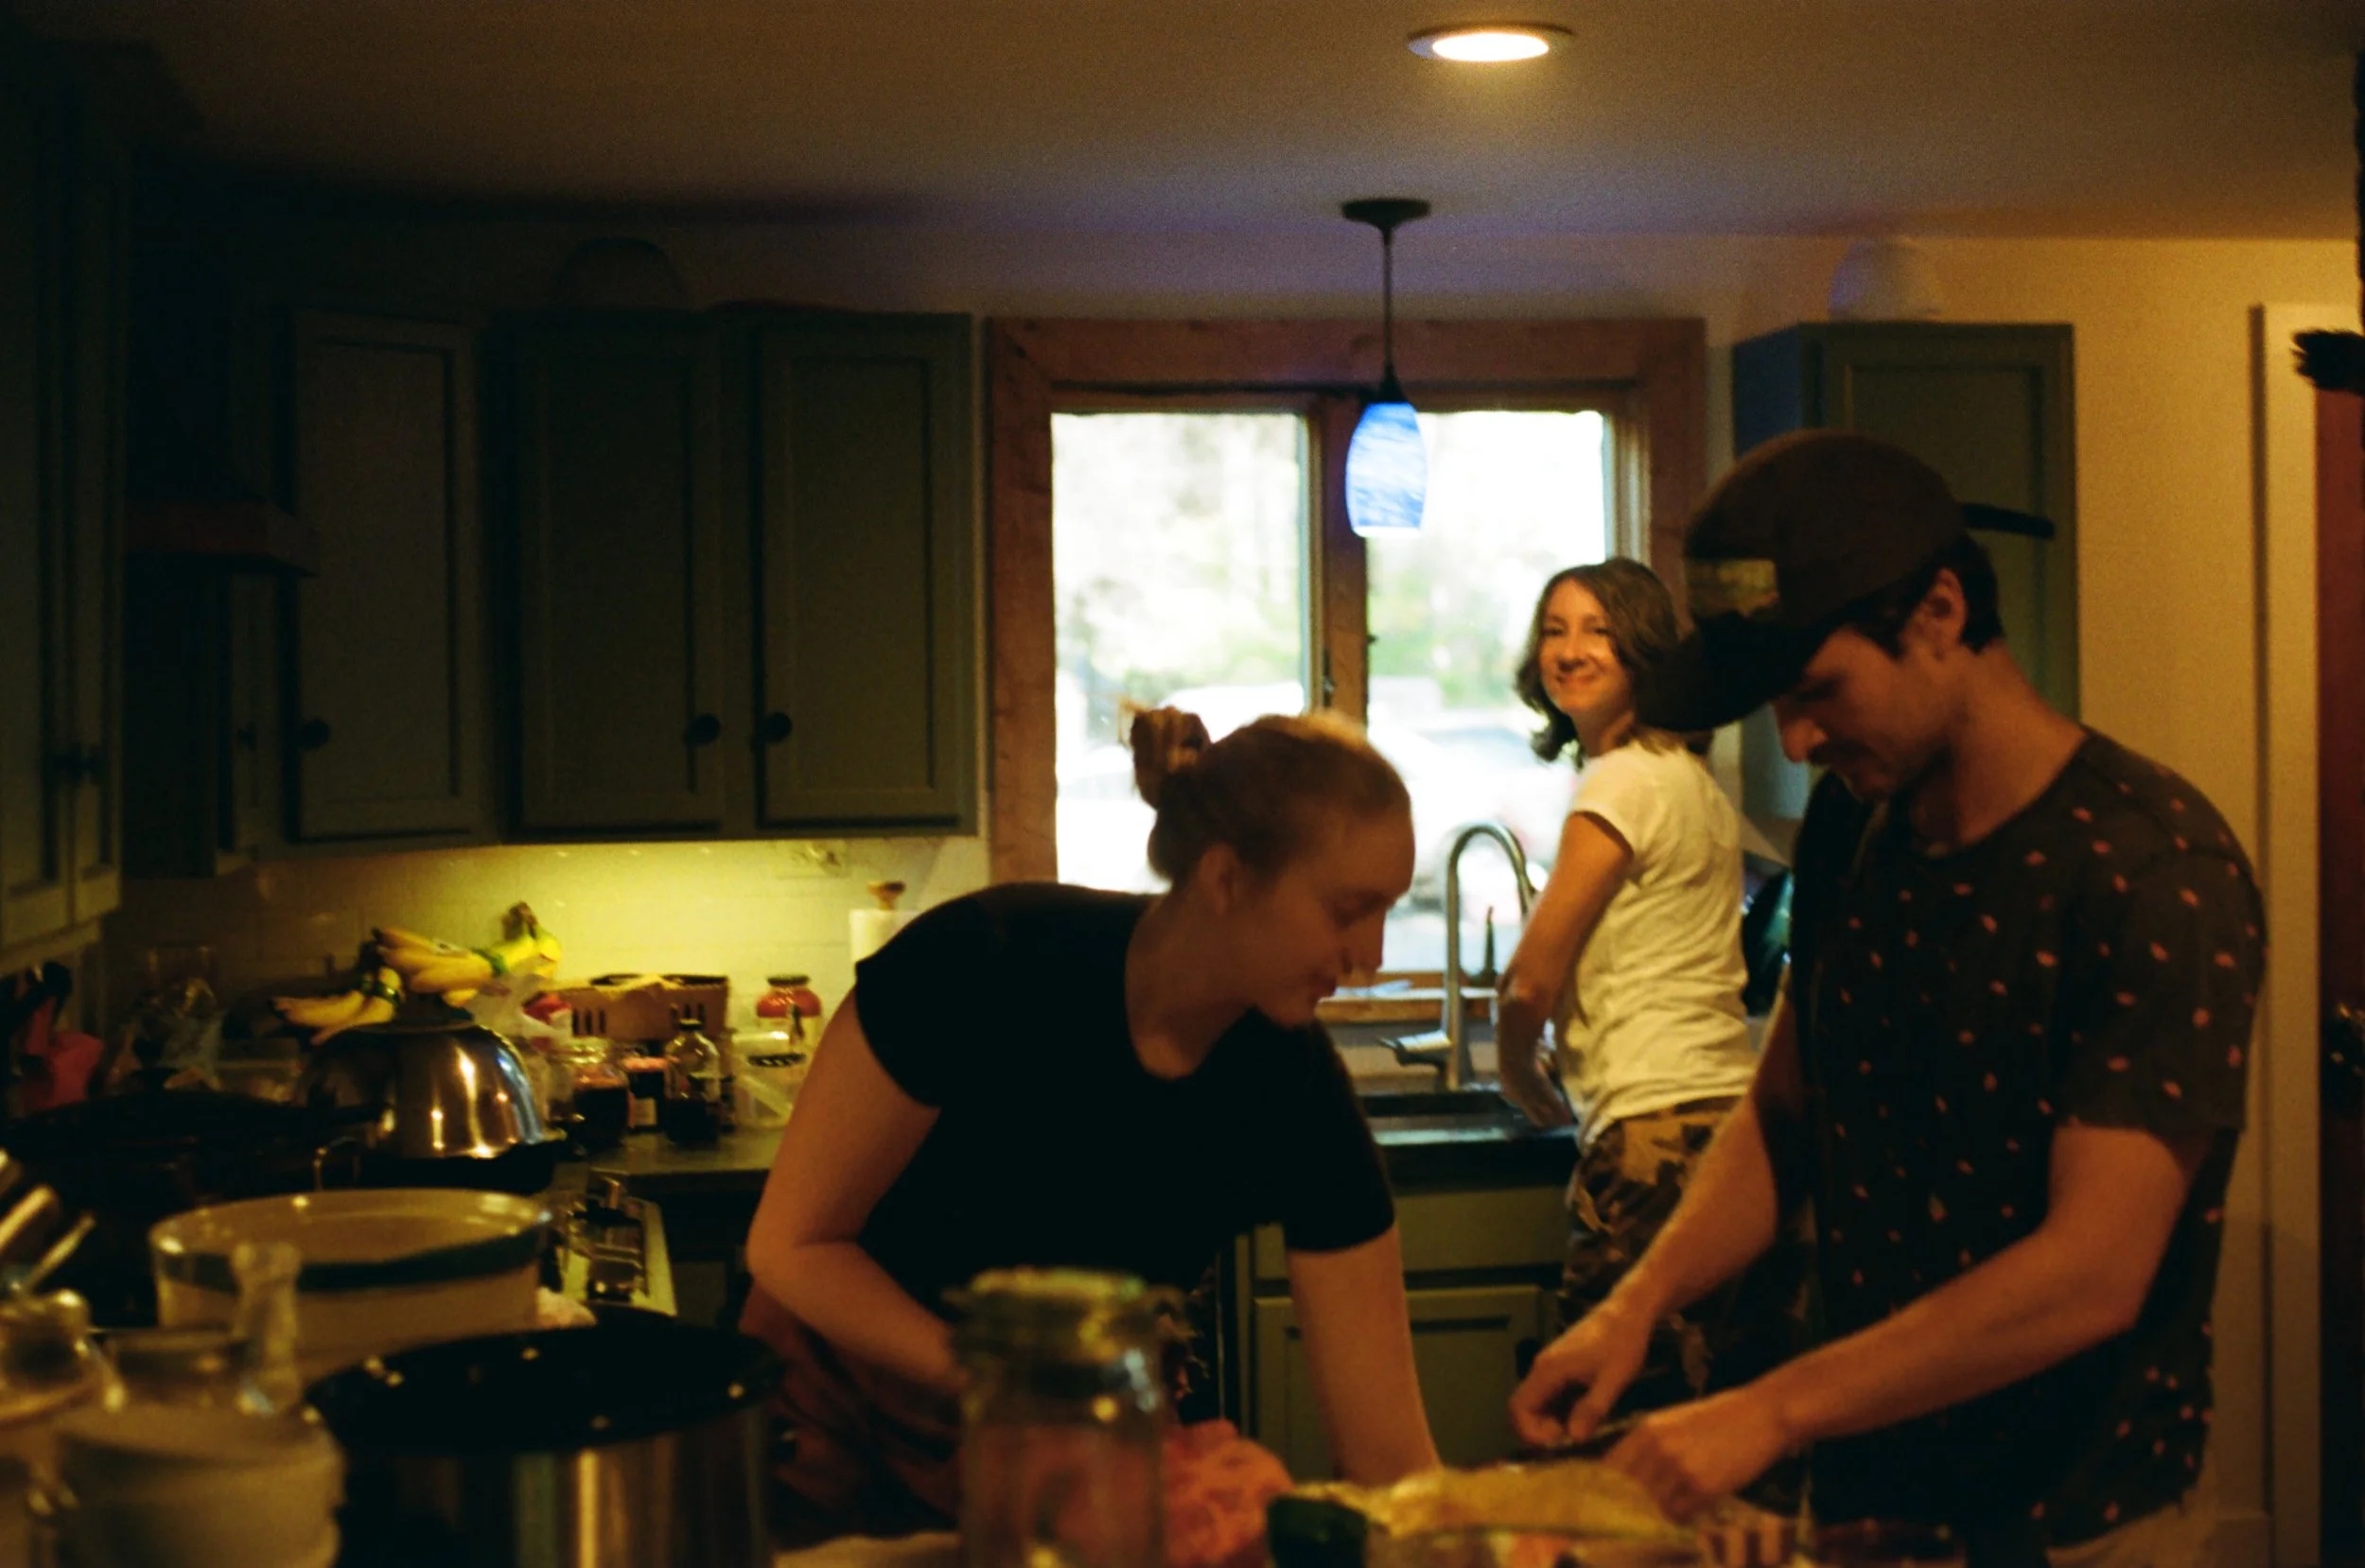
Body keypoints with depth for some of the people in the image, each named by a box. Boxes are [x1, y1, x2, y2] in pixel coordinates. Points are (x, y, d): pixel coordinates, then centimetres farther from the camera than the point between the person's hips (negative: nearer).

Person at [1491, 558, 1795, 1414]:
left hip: (1654, 1129, -9)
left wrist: (1520, 1078, 11)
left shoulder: (1623, 781, -8)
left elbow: (1531, 982, -7)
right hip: (1730, 1112, 10)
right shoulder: (1692, 779, 19)